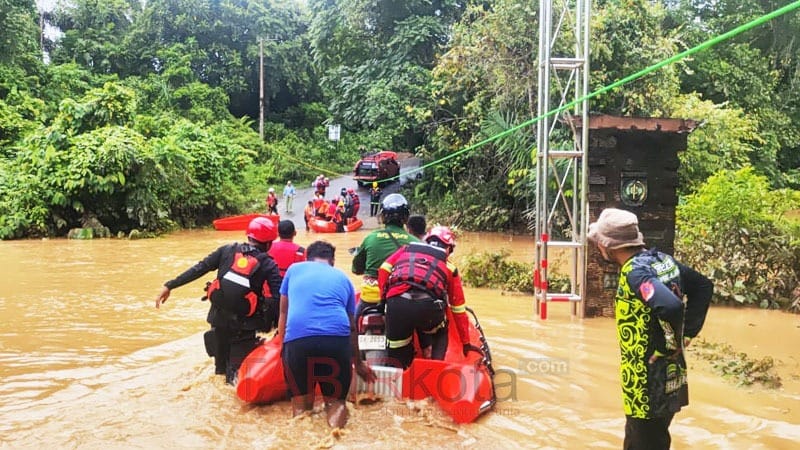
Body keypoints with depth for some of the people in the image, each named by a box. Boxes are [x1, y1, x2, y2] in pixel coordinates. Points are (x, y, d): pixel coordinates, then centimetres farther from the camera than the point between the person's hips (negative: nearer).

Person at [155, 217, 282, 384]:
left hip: (219, 318, 4)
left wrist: (170, 286, 3)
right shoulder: (268, 265, -7)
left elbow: (199, 269, -1)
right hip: (244, 325, -4)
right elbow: (278, 298, -15)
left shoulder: (228, 250, 1)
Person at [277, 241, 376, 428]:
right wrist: (358, 363, 43)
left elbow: (283, 313, 27)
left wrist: (282, 348, 39)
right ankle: (335, 425, -17)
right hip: (337, 339, 0)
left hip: (298, 338, 0)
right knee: (335, 400, 16)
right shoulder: (343, 278, 26)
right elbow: (352, 326, 31)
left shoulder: (294, 269, 24)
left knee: (301, 401, 16)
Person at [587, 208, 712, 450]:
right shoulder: (663, 260, 4)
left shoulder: (635, 272, -23)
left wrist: (670, 345, -20)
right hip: (669, 375, 9)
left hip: (648, 382, -9)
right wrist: (687, 332, 10)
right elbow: (704, 286, 14)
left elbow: (671, 307, -37)